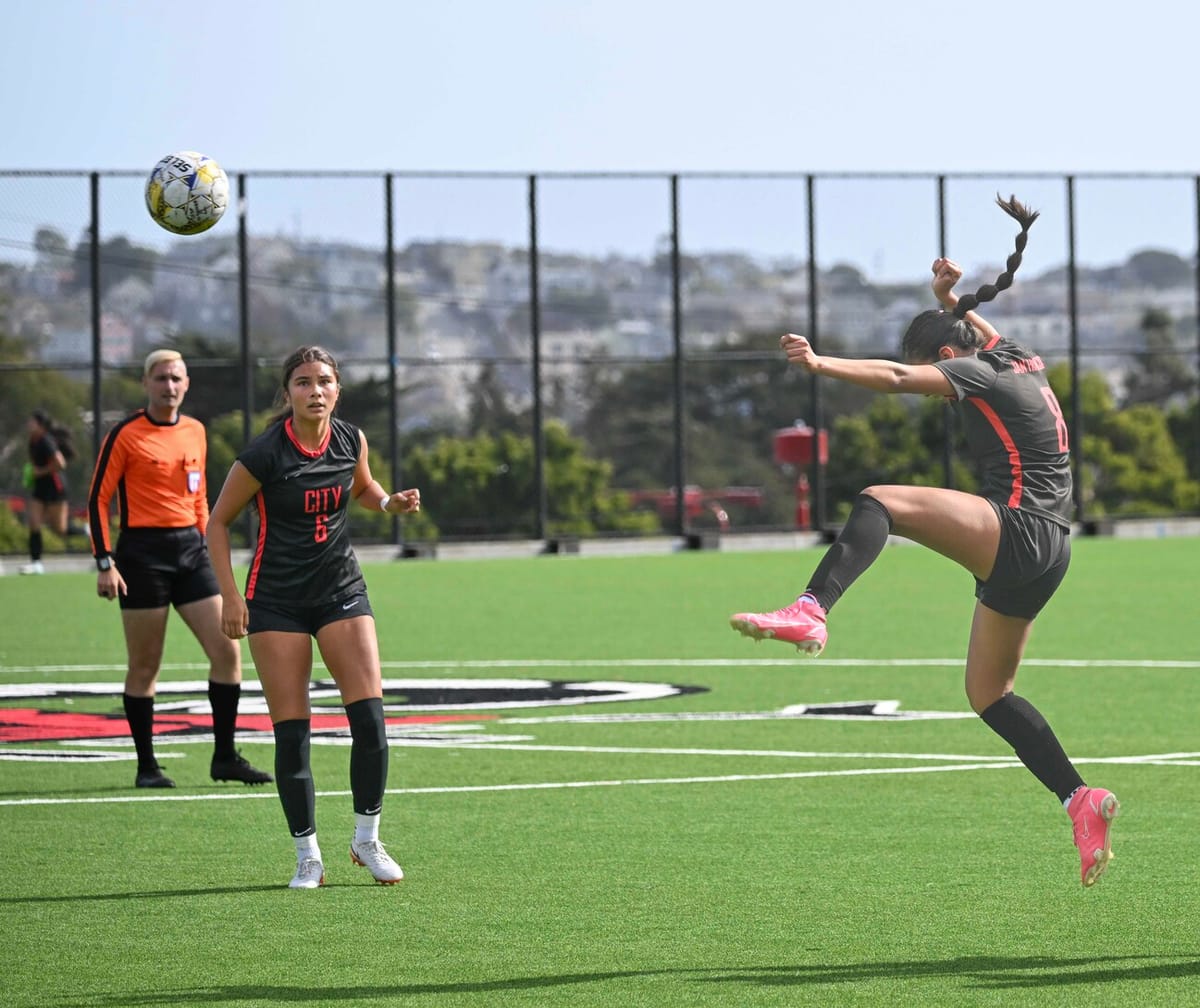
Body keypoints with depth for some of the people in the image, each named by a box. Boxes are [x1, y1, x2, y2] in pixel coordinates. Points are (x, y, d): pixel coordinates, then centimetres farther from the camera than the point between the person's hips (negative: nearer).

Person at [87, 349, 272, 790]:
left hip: (190, 547, 5)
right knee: (144, 666, 0)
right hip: (143, 552, -5)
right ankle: (146, 766, 8)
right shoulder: (125, 434, -5)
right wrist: (105, 562, -11)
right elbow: (98, 499, -5)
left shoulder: (195, 431, 11)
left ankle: (224, 756, 6)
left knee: (227, 649, -3)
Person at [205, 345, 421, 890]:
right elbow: (218, 522, -3)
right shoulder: (263, 455, -14)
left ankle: (367, 839, 9)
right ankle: (307, 855, 8)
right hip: (276, 599, -3)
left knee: (370, 717, -8)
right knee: (291, 732, -4)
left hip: (341, 589, 3)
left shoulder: (351, 440, -1)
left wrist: (390, 501, -1)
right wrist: (230, 595, -9)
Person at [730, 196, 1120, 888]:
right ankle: (1082, 801, 11)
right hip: (1043, 553, 10)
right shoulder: (1024, 364, 20)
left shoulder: (976, 374, -4)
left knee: (880, 502, -22)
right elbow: (982, 333, 45)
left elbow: (896, 378, -20)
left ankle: (811, 612, -45)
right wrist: (952, 299, 36)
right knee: (988, 691, 16)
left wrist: (820, 363, -28)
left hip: (1018, 534, -10)